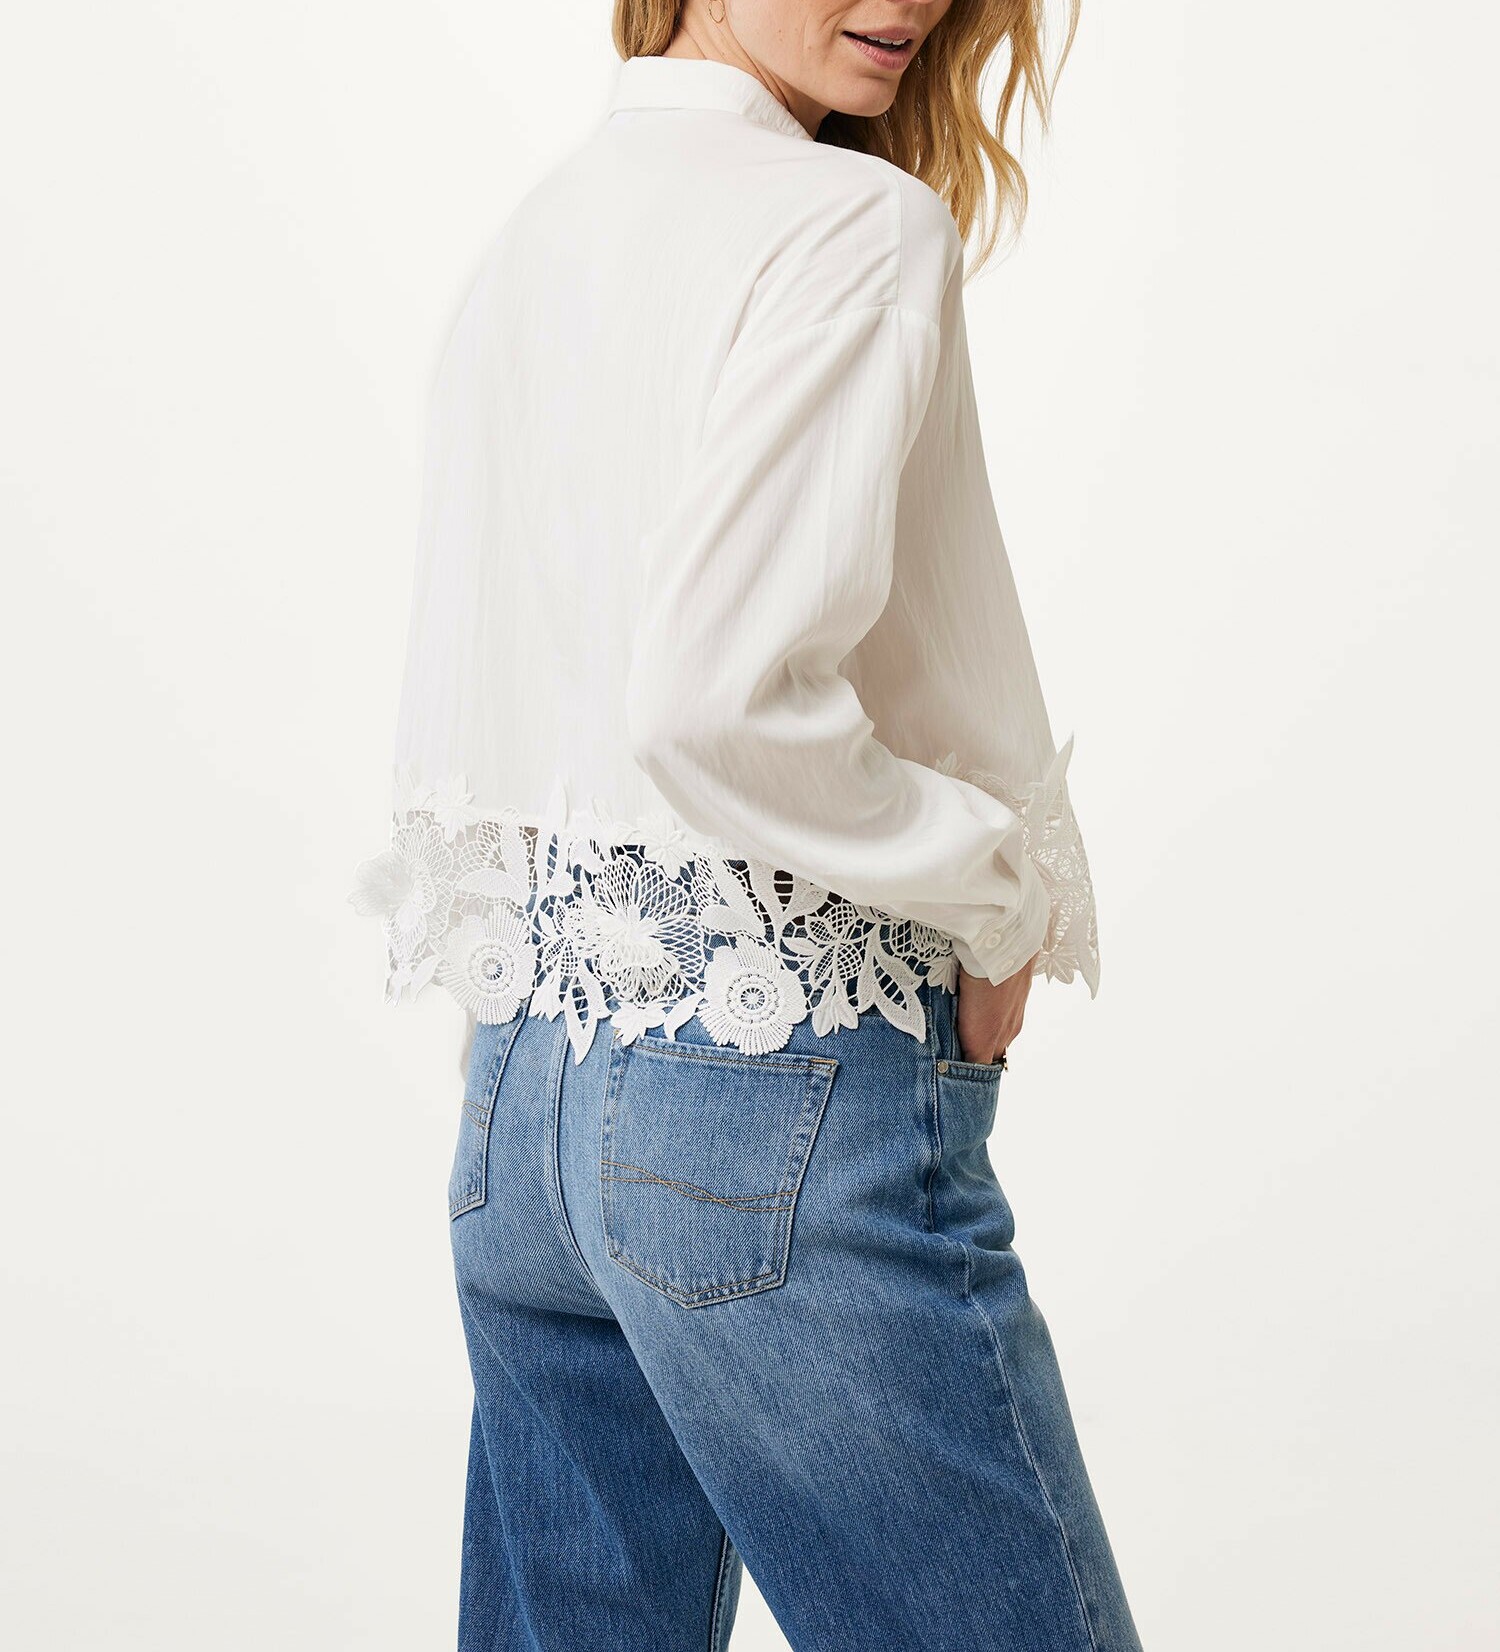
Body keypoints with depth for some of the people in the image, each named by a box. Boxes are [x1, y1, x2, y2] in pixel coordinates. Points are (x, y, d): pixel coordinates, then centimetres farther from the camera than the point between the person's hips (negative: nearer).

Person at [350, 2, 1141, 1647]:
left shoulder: (529, 235, 14)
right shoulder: (858, 227, -12)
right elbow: (716, 701, -24)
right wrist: (1001, 895, -10)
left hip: (520, 1079, 9)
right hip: (791, 1090, -9)